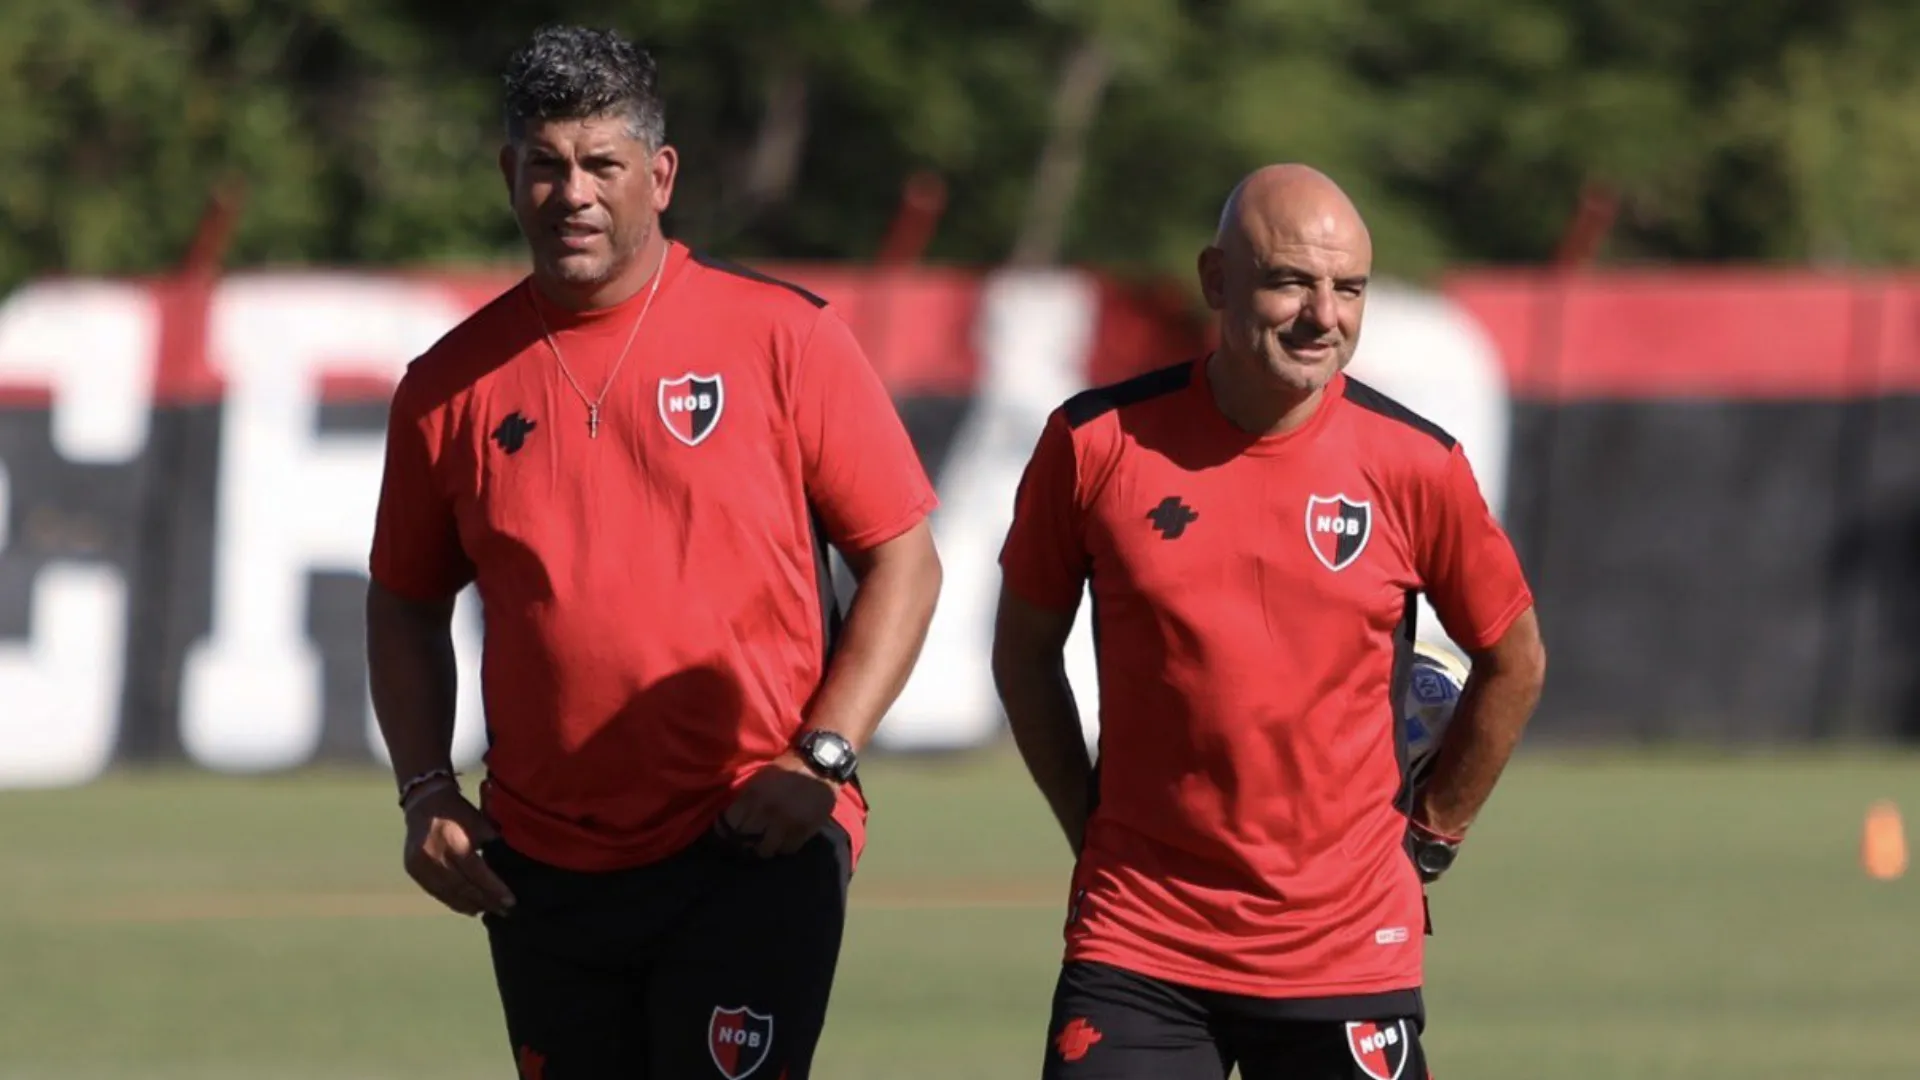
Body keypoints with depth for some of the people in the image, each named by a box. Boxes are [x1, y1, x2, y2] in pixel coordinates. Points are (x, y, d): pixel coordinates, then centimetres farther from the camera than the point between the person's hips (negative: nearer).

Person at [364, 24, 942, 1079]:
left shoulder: (783, 337, -3)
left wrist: (820, 758, -11)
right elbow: (406, 607, 17)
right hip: (542, 867, 4)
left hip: (753, 847, -4)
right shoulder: (454, 383, 6)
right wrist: (426, 789, 3)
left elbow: (904, 560, 0)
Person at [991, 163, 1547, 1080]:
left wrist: (1428, 839, 9)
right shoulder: (1096, 444, -5)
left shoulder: (1412, 465, -4)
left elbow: (1513, 662, 10)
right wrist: (1092, 828, 7)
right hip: (1137, 939, 0)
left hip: (1349, 957, 0)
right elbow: (1025, 651, 10)